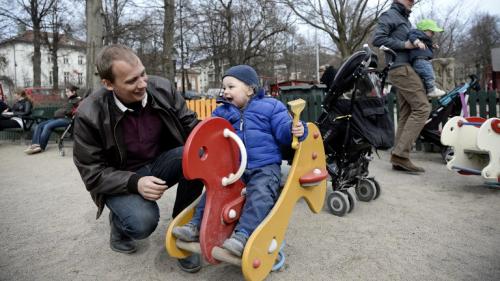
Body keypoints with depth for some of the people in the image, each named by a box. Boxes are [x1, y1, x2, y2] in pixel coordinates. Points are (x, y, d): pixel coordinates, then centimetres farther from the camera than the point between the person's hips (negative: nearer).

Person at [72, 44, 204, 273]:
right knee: (142, 222, -31)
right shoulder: (89, 115, -20)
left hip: (160, 164, 3)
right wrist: (134, 183, -30)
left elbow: (190, 125, -4)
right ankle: (119, 221, 9)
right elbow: (92, 173, -14)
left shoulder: (162, 88, -13)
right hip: (121, 179, -3)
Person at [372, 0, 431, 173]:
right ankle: (401, 154, -16)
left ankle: (399, 159, 3)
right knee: (422, 108, -14)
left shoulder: (404, 19, 27)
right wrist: (404, 45, -14)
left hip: (402, 69, 9)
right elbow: (377, 39, -16)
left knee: (406, 114, 4)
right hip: (402, 68, -9)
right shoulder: (390, 15, -1)